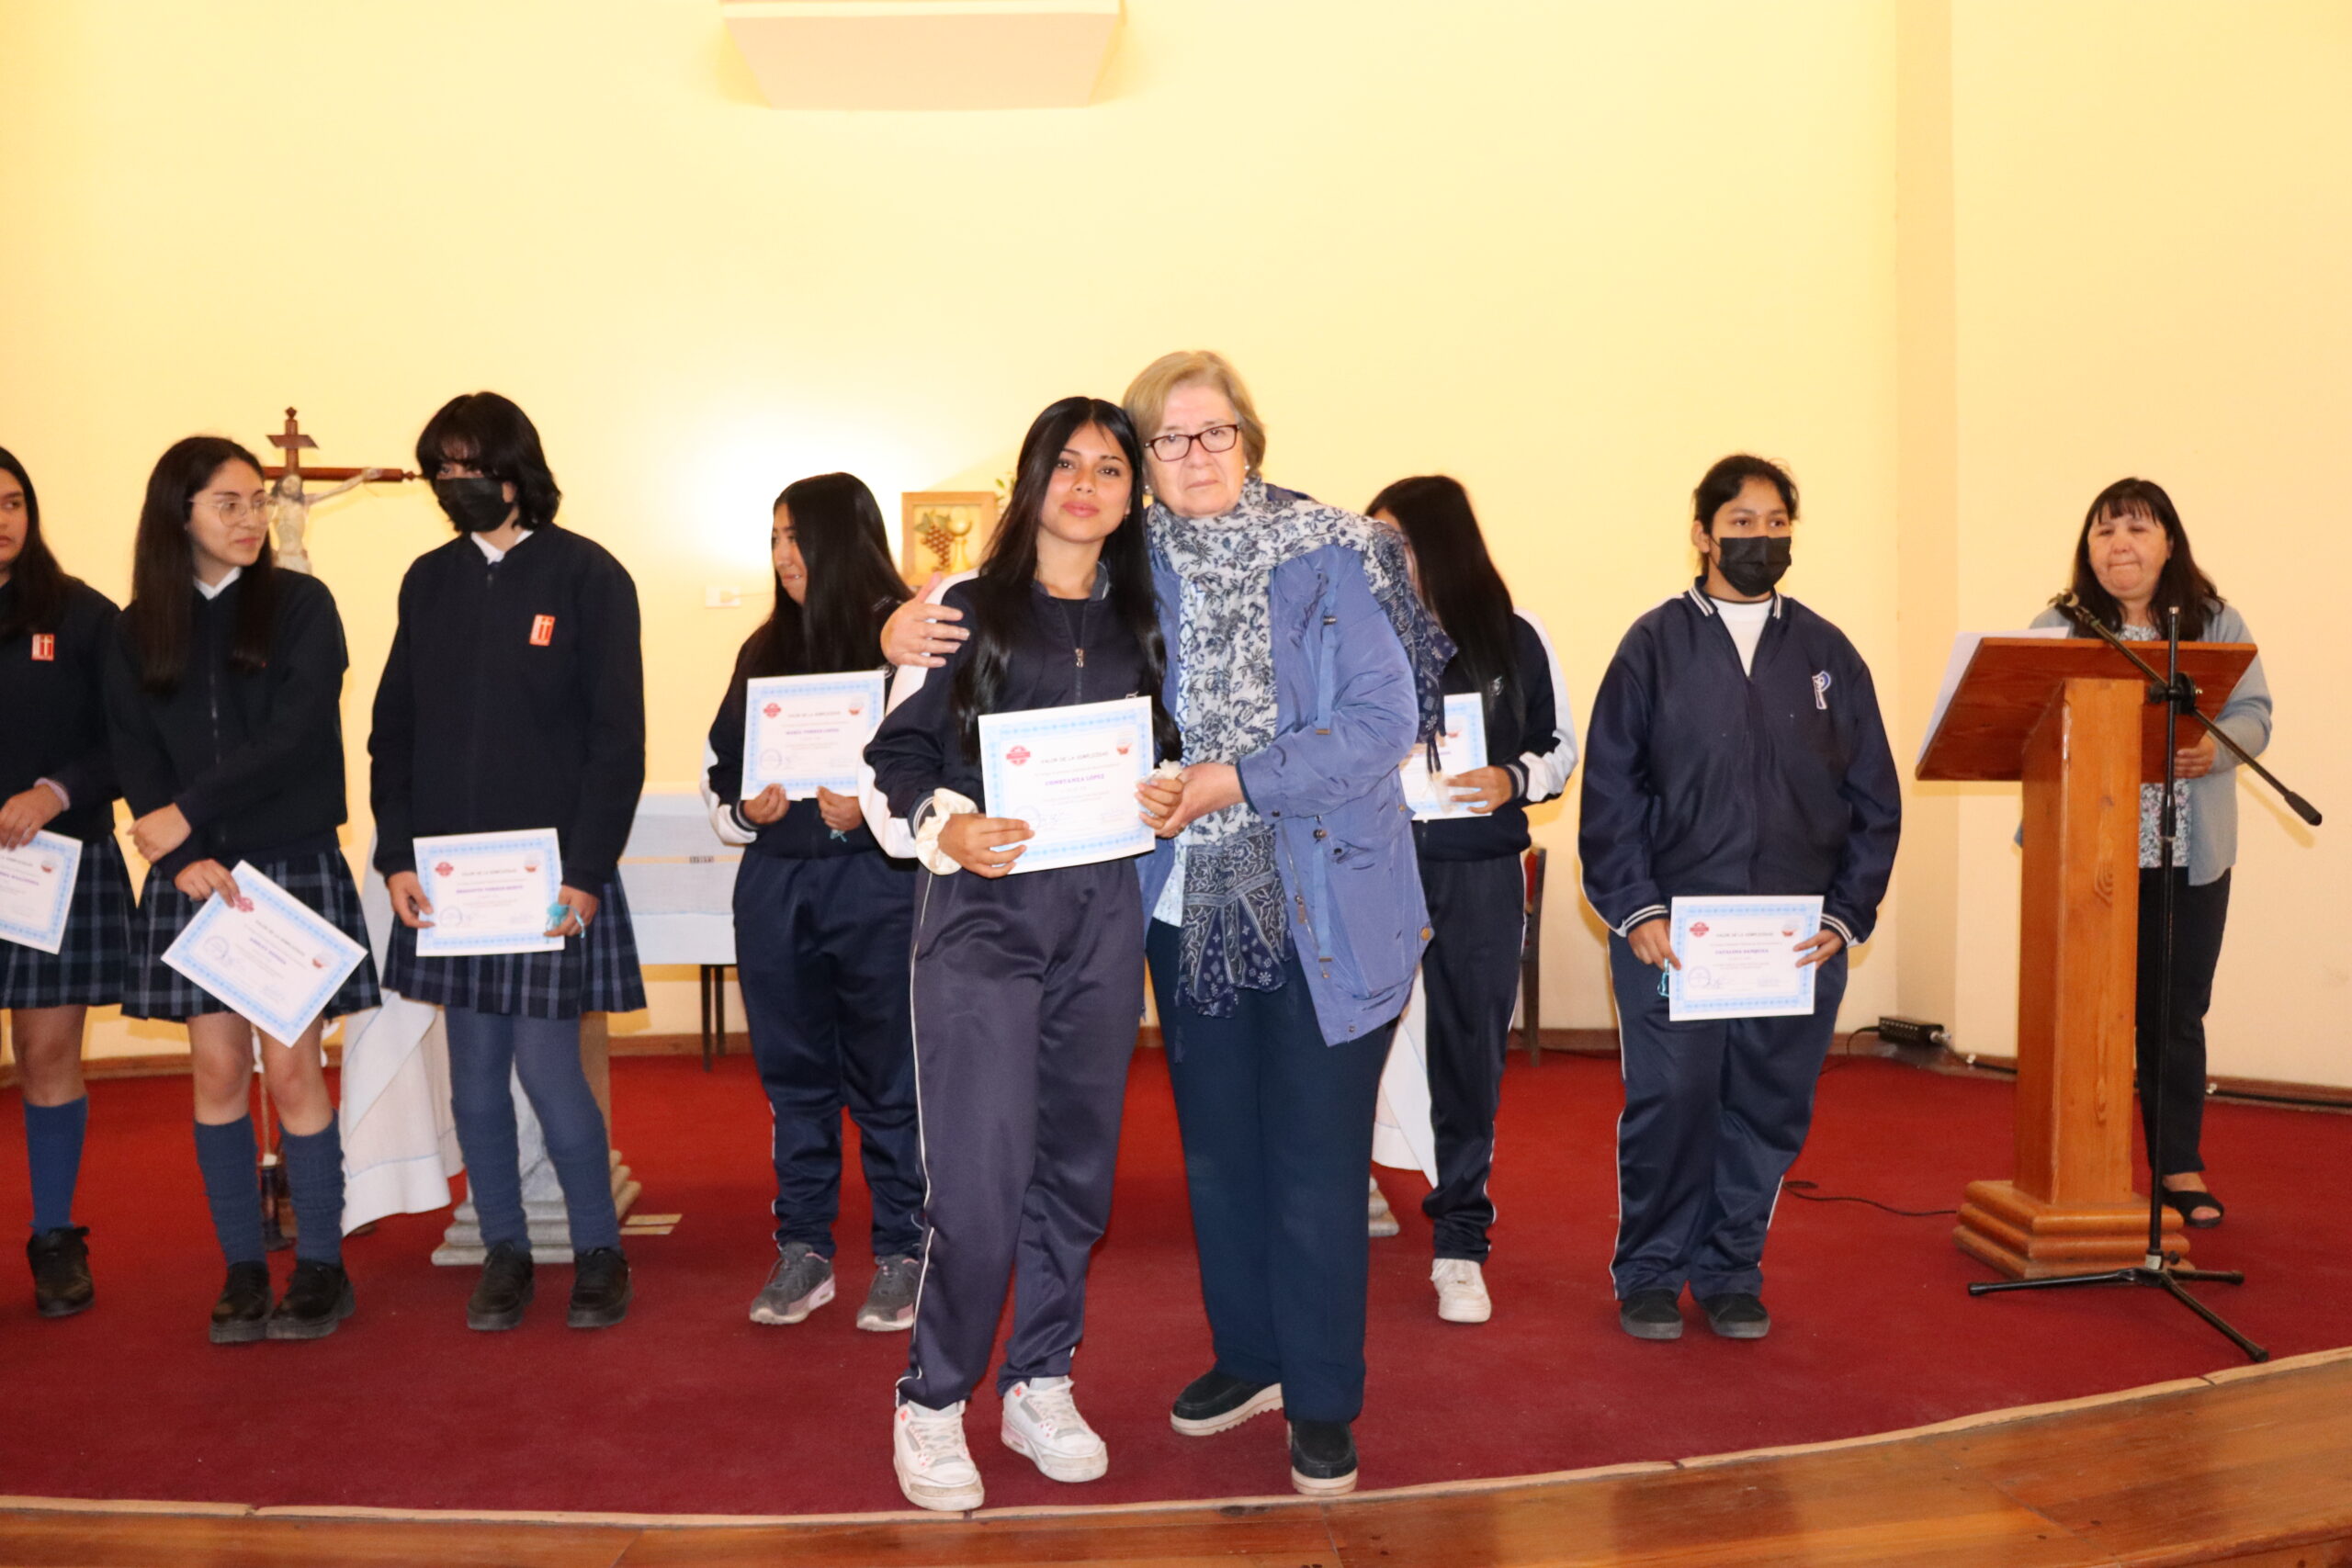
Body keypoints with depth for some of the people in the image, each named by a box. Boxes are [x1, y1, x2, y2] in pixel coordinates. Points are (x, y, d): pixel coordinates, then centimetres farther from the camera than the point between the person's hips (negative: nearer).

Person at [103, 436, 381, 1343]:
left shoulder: (299, 605, 0)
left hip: (292, 862, -3)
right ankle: (243, 1270, 16)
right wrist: (187, 858, -11)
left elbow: (296, 737, -10)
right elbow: (136, 758, 3)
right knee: (218, 1071, 5)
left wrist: (189, 812, -12)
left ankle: (320, 1269, 9)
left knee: (291, 1070, -3)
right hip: (190, 874, 3)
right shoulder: (138, 630, 9)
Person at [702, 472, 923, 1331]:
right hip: (773, 883, 6)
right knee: (792, 1073, 12)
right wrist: (744, 808, -2)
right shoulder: (766, 649, 14)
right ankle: (802, 1249, 24)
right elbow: (718, 768, 17)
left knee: (886, 1077, 2)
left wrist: (871, 808, -21)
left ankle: (899, 1256, 16)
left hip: (876, 882, -5)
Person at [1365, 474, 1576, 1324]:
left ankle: (1460, 1243, 19)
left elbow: (1561, 747, 9)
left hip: (1479, 874, 1)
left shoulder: (1513, 637, 1)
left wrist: (1513, 781, -9)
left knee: (1470, 1052, 7)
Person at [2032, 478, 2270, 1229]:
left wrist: (2214, 748, -18)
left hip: (2188, 856, 2)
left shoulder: (2217, 624, 6)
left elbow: (2254, 714, 3)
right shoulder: (2057, 629, 1)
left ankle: (2179, 1168, 20)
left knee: (2176, 1013, 8)